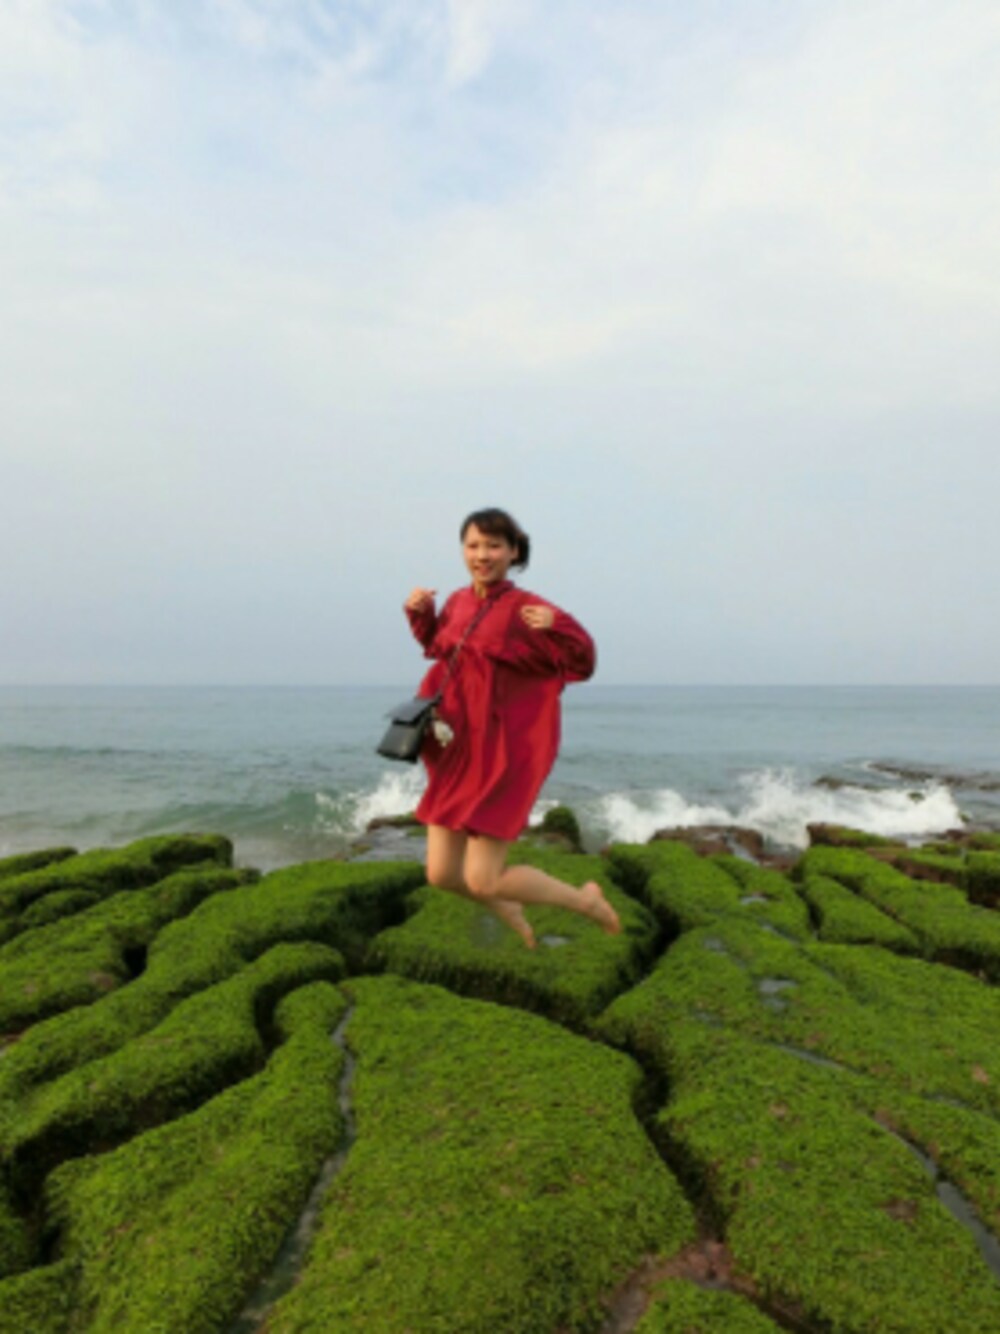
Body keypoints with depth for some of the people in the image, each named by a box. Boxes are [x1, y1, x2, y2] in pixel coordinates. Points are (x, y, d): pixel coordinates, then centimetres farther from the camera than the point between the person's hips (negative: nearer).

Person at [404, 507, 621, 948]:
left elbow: (582, 665, -13)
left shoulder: (527, 610, -13)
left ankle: (587, 900, 22)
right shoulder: (458, 602, 6)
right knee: (442, 874, 10)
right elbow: (436, 646, 26)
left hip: (501, 757, -6)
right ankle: (512, 914, 41)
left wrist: (557, 626, -31)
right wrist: (420, 613, 8)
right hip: (456, 756, 7)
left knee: (482, 881, -2)